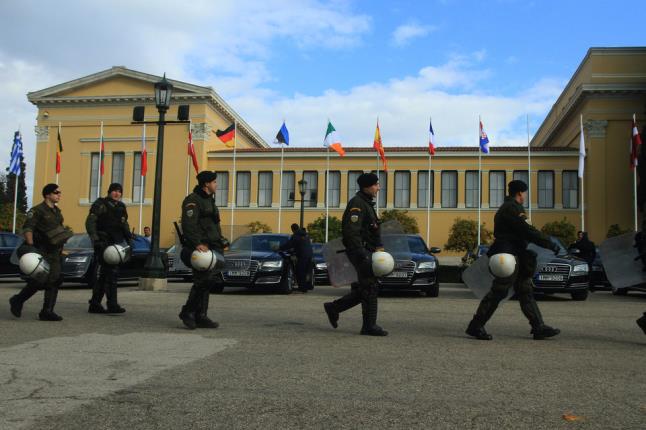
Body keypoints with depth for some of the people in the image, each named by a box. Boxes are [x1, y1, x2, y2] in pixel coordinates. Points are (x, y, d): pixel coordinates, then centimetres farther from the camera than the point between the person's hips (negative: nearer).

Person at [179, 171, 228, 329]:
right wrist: (197, 244, -29)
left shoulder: (209, 200, 23)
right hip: (200, 248, -9)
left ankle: (200, 317, 11)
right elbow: (188, 225, -20)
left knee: (206, 283, 7)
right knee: (202, 281, -13)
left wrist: (220, 241, 21)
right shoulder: (192, 200, -8)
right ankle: (187, 312, -1)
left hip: (210, 248, 9)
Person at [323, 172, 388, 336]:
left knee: (363, 289, 13)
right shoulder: (357, 203, -13)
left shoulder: (366, 203, 20)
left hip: (366, 251, 10)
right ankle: (369, 326, 0)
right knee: (370, 288, -7)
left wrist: (377, 247, 19)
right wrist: (362, 254, -26)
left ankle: (334, 308, 22)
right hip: (360, 251, -10)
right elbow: (351, 232, -22)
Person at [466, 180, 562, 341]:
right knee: (498, 293, -7)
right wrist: (551, 245, -15)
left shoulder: (508, 207, 20)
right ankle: (475, 326, -1)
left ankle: (539, 327, 11)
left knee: (526, 292, 9)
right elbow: (528, 231, -19)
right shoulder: (512, 208, -14)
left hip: (515, 257, 11)